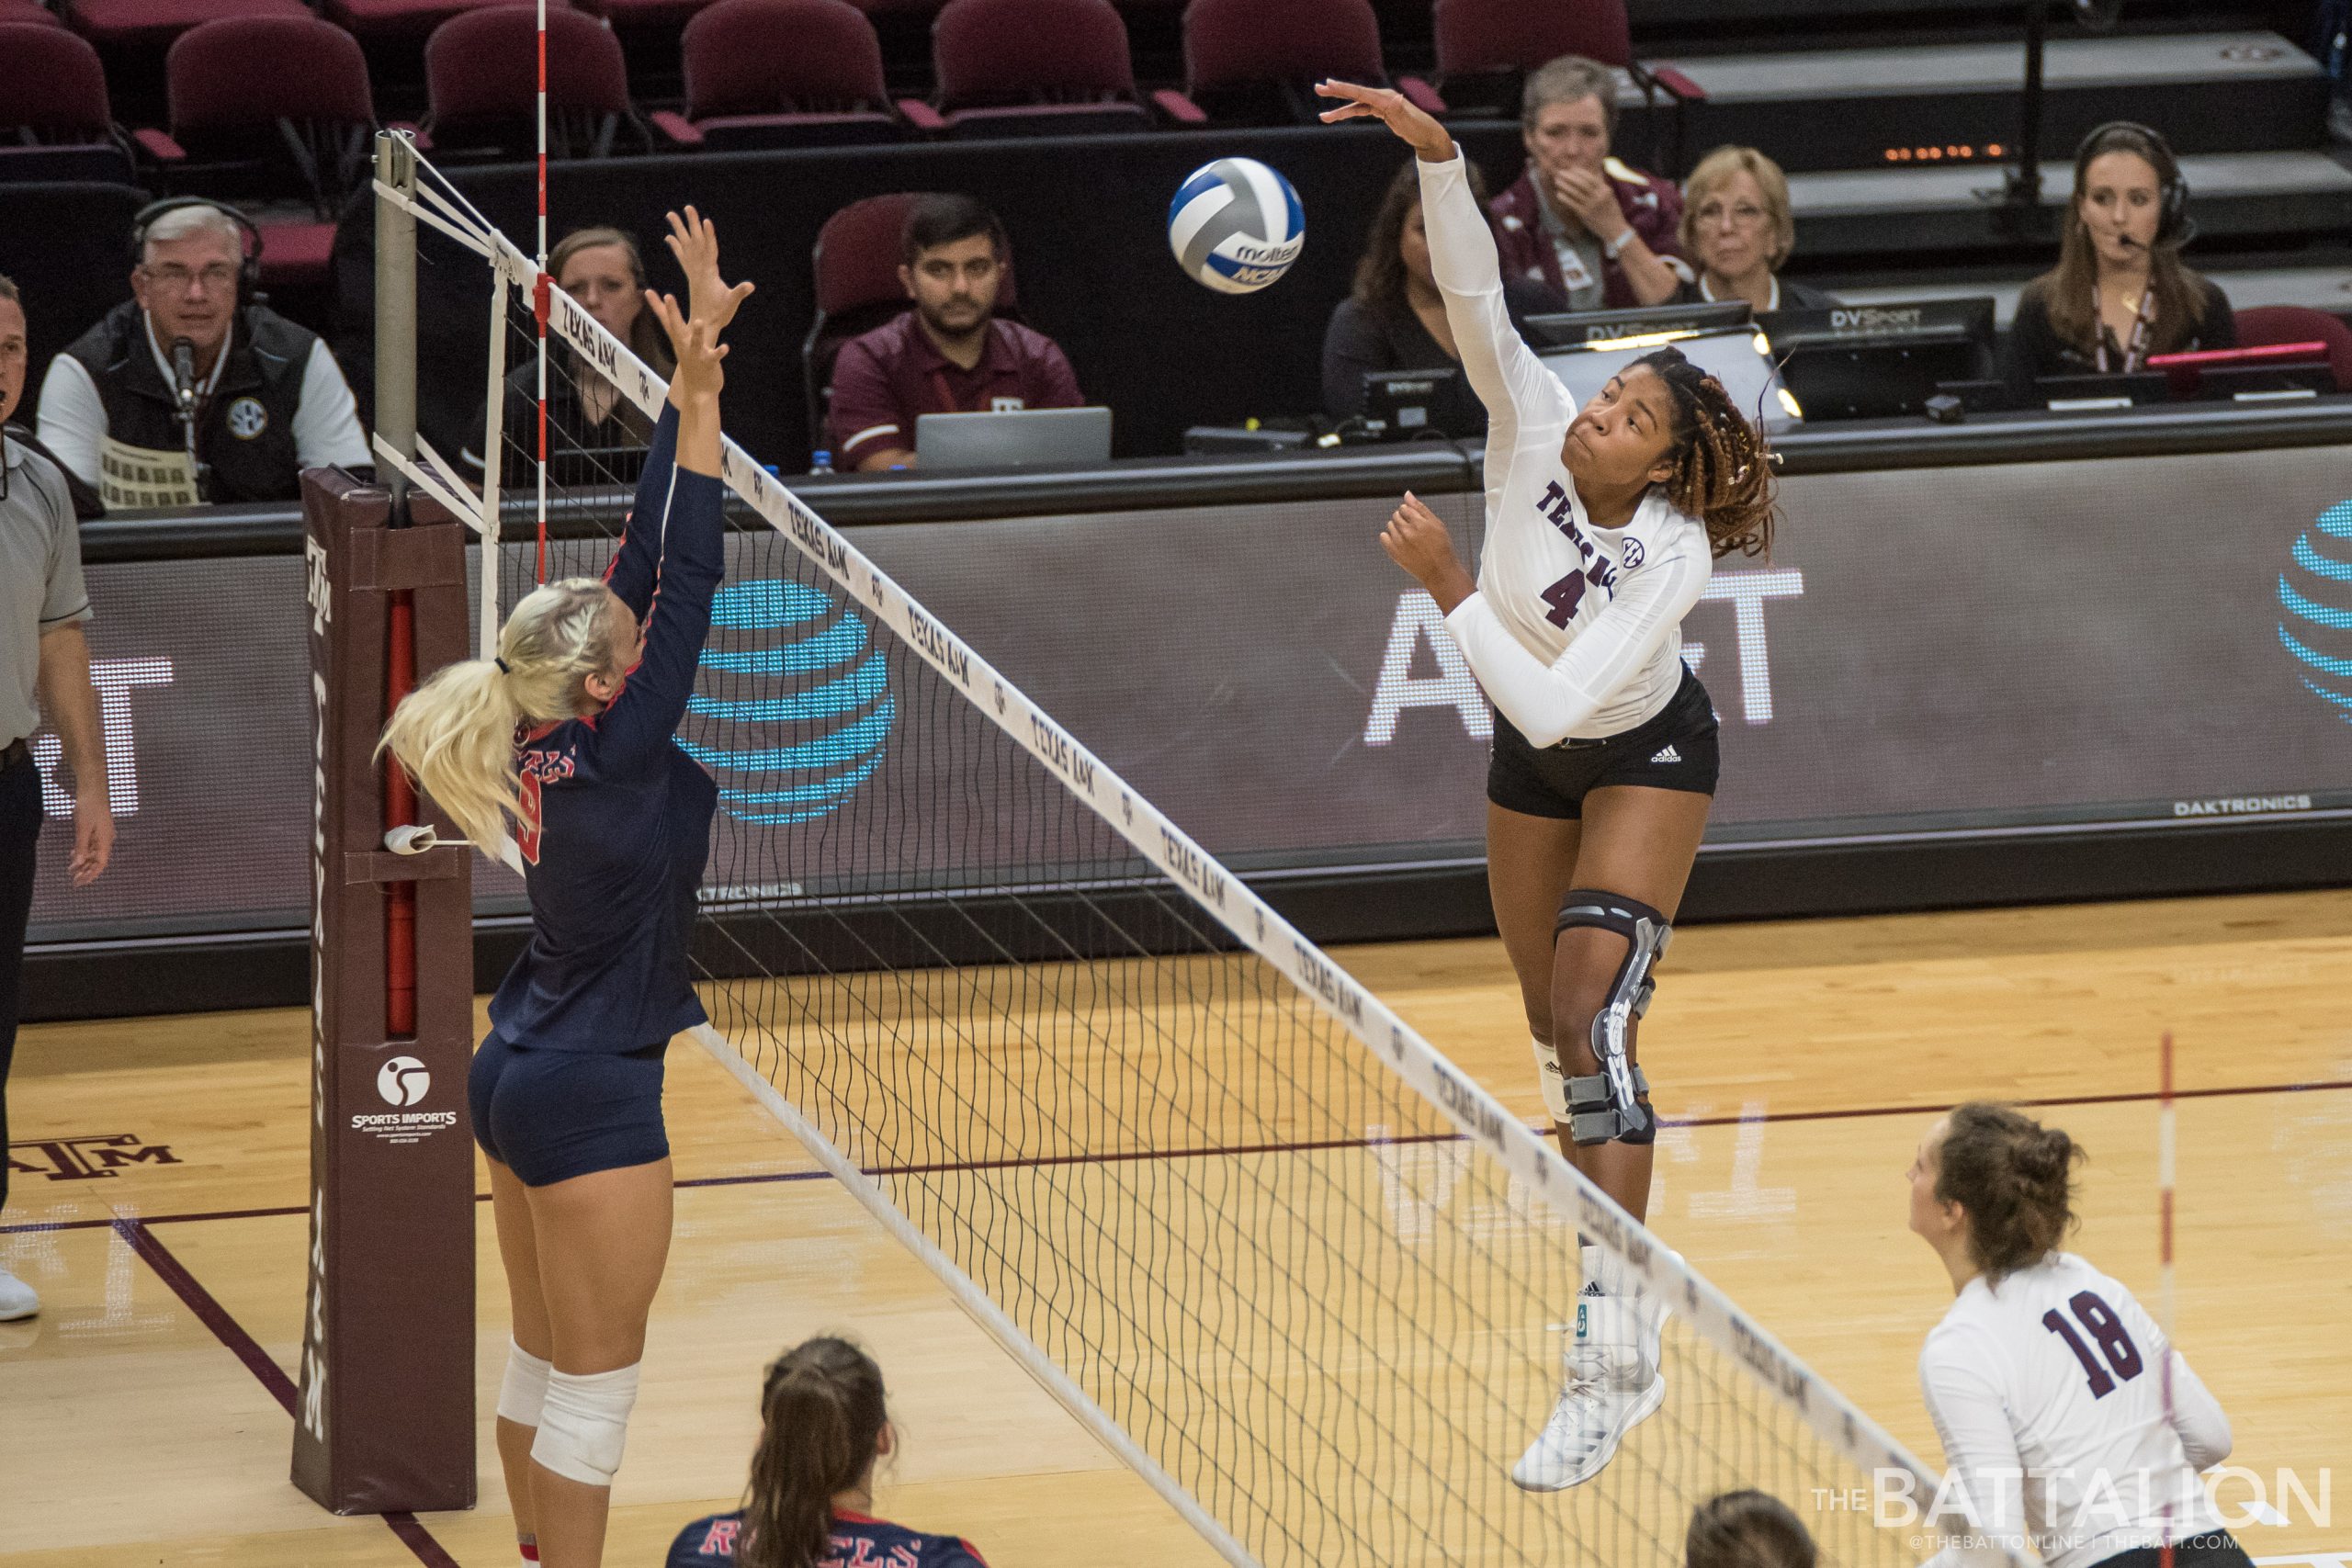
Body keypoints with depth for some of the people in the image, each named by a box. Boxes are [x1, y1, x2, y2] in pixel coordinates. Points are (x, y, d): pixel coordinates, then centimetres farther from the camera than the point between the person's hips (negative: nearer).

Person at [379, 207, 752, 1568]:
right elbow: (687, 584, -22)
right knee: (597, 1384, -2)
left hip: (522, 1078, 9)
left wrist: (688, 391, 0)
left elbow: (644, 569, 2)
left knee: (547, 1363, 18)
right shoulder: (612, 762, -20)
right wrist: (701, 398, -22)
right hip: (594, 1098, -9)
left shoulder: (550, 746, 0)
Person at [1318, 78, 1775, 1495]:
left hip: (1645, 755, -6)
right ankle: (1604, 1214, 41)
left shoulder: (1674, 556, -33)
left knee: (1596, 1016, -21)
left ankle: (1621, 1349, -27)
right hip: (1535, 757, 6)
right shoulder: (1534, 430, -23)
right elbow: (1474, 293, -35)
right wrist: (1437, 155, -49)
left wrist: (1448, 584, -39)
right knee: (1555, 1028, 14)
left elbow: (1557, 703, -39)